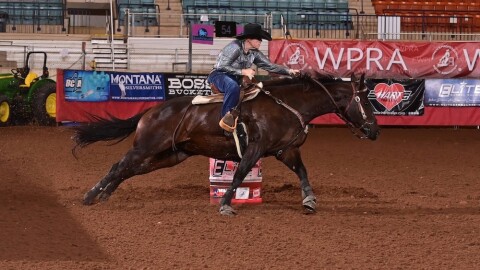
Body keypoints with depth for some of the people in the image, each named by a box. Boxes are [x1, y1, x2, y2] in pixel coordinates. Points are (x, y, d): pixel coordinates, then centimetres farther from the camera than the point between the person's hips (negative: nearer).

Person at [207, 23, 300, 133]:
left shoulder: (254, 53, 1)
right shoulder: (235, 47, -22)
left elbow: (270, 66, 4)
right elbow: (221, 66, -25)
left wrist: (288, 71, -9)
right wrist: (243, 72, -28)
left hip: (235, 79, 8)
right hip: (219, 75, -8)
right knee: (233, 86, -39)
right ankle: (226, 116, -33)